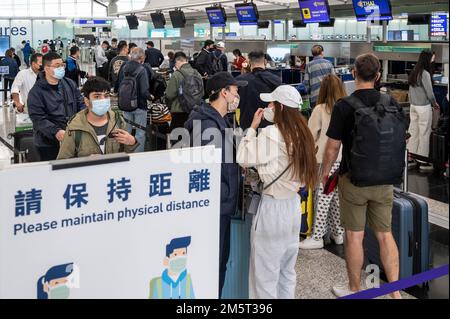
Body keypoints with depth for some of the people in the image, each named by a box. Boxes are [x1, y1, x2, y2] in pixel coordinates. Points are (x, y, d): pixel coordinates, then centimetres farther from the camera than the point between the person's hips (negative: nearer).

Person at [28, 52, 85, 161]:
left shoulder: (70, 84, 7)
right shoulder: (36, 92, -9)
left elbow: (81, 104, 9)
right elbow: (38, 118, -15)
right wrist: (56, 132, -29)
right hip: (49, 143, -4)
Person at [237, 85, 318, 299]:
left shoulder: (270, 133, -18)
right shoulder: (301, 133, 6)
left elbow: (243, 159, -10)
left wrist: (253, 127, -3)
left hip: (272, 207, -8)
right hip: (293, 204, 8)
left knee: (265, 274, 4)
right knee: (287, 271, 18)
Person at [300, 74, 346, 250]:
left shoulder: (321, 109, -10)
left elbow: (311, 136, -3)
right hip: (345, 160, 5)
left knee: (323, 198, 0)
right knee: (338, 197, 14)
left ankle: (317, 237, 5)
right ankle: (338, 233, 24)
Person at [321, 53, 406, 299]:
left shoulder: (345, 106, -13)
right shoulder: (392, 104, -1)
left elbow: (333, 147, -10)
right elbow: (401, 139, 8)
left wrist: (325, 172, 6)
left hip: (354, 180, -4)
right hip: (385, 182, 4)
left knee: (354, 236, 8)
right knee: (385, 235, 12)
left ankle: (354, 290, 21)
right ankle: (395, 292, 15)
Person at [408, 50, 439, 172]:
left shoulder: (414, 73, 7)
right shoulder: (425, 74, -17)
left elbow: (414, 91, 10)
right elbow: (429, 93, -13)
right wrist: (435, 103, 6)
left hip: (413, 106, 8)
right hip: (424, 107, -8)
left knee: (413, 132, 11)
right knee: (424, 134, 1)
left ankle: (410, 159, 16)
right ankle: (423, 162, 7)